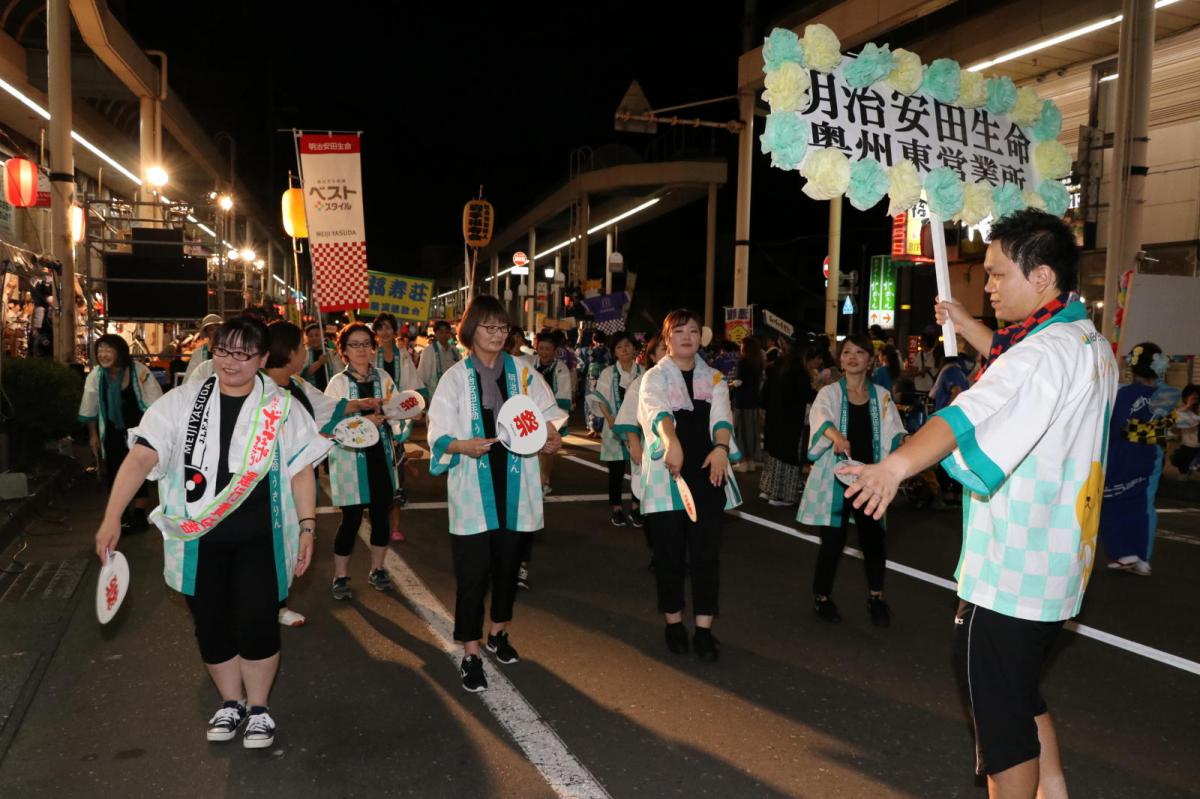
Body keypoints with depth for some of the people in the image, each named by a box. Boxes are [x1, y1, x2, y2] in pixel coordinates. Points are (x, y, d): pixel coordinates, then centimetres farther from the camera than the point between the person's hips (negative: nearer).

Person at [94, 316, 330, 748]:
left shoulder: (282, 408, -4)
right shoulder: (182, 401, -2)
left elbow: (302, 472, 0)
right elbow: (141, 457, -9)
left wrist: (307, 528, -3)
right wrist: (112, 517, -17)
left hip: (259, 537, -2)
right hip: (198, 538, 2)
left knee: (255, 624, 0)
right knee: (211, 624, 12)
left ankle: (259, 708, 23)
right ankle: (230, 702, 35)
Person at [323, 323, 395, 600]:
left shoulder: (383, 378, 6)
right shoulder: (338, 383, -4)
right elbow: (326, 424, -13)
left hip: (381, 456, 4)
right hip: (351, 460, -4)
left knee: (381, 515, 10)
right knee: (351, 519, 0)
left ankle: (377, 570, 29)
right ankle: (340, 577, 18)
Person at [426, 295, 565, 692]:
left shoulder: (523, 372, 5)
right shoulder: (455, 377, -1)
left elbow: (547, 413, 9)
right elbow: (438, 434, -6)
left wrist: (550, 435, -13)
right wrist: (463, 445, -26)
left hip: (514, 484, 3)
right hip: (473, 488, -3)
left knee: (509, 561, 15)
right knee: (473, 570, -3)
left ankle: (499, 632, 37)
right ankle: (471, 653, 9)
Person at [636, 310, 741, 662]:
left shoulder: (713, 378, 13)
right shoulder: (654, 377, 3)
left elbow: (721, 415, -5)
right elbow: (658, 411, -20)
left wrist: (721, 448, -27)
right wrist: (672, 442, -41)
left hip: (708, 472, 2)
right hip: (667, 474, -2)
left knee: (706, 552, 0)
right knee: (670, 552, 4)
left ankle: (704, 629, 6)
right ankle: (674, 622, 20)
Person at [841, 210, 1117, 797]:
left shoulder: (1046, 352, -21)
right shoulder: (1094, 347, 9)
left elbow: (972, 414, -42)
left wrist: (898, 464, -55)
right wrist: (967, 326, 22)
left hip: (1008, 572, -10)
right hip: (1057, 569, 10)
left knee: (998, 709, 4)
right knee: (1023, 694, 25)